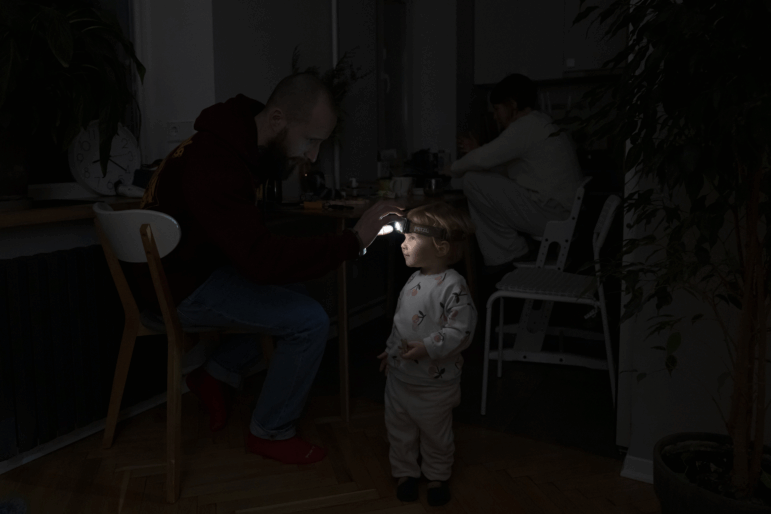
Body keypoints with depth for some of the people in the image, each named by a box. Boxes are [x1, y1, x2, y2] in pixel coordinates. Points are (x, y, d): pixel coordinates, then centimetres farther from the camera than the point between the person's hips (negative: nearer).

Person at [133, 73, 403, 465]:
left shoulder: (243, 144, -2)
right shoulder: (214, 165, -31)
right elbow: (264, 260, -36)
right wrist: (354, 240, -33)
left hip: (206, 262, 9)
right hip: (184, 286, -9)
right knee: (310, 321, -15)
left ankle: (217, 373, 16)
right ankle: (271, 433, 5)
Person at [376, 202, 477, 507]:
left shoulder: (452, 285, -23)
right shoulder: (414, 281, 2)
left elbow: (461, 330, -27)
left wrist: (428, 347, -31)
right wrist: (391, 350, 18)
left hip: (434, 382, -7)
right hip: (400, 375, 7)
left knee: (435, 433, 15)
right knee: (399, 427, 19)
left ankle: (437, 475, 38)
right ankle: (404, 471, 39)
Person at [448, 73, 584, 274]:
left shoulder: (527, 126, -12)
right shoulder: (539, 124, 21)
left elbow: (482, 160, -17)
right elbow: (507, 169, 25)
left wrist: (454, 169, 3)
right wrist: (476, 151, 22)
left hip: (549, 215, -11)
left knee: (473, 181, -13)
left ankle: (516, 251, -4)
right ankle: (497, 261, 9)